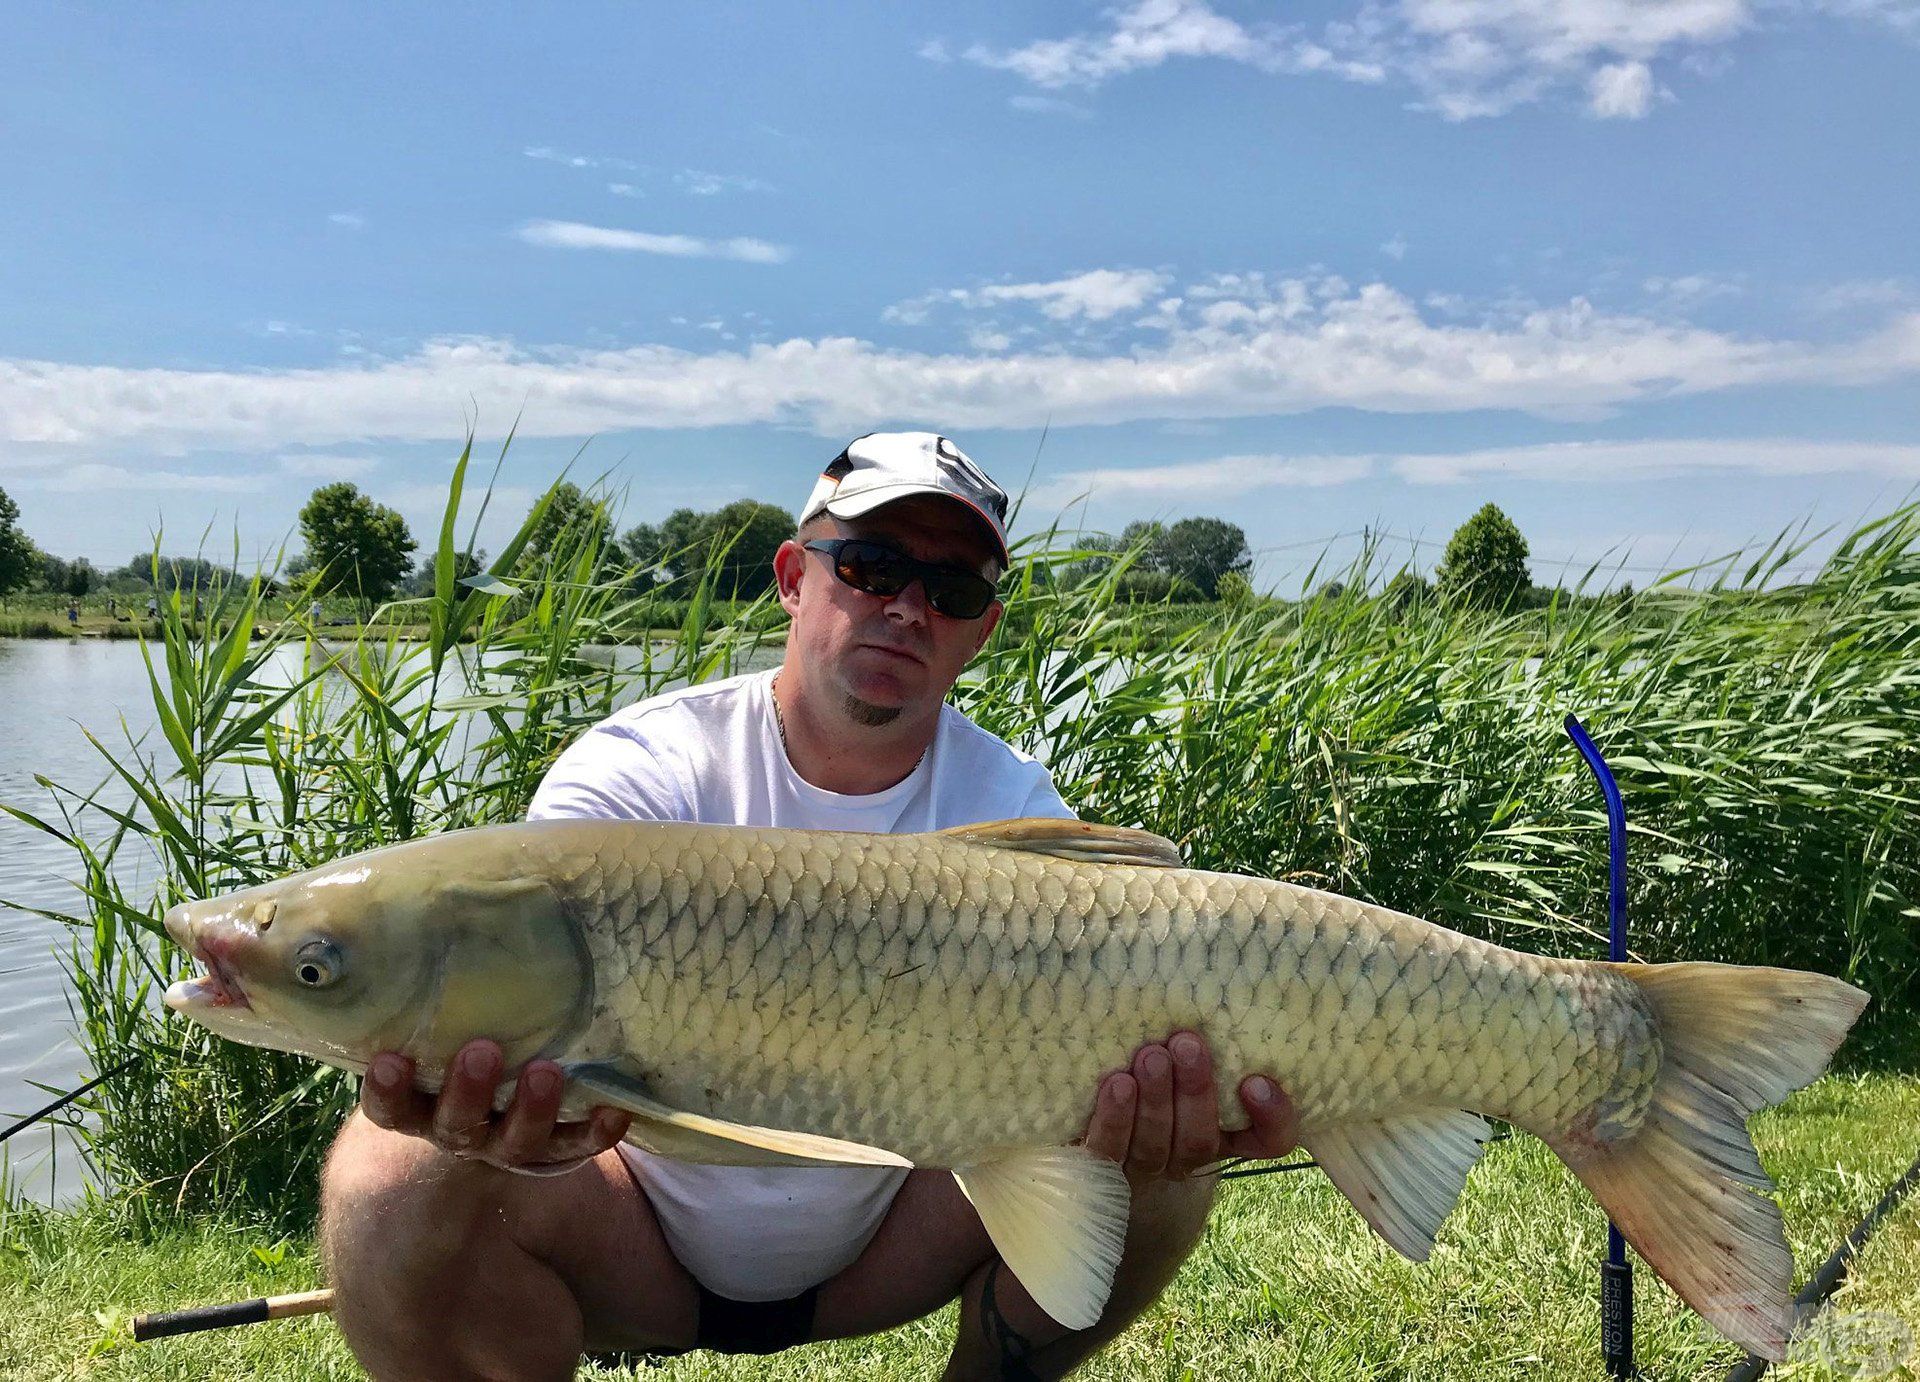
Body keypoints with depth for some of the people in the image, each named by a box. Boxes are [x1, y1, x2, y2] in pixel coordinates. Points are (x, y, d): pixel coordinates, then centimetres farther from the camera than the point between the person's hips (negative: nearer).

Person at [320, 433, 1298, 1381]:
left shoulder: (1013, 811, -9)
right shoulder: (638, 773, -16)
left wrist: (1145, 1125, -48)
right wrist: (496, 1104, -56)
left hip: (884, 1239, 2)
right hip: (638, 1241, -1)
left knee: (1158, 1179, -21)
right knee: (394, 1179, -30)